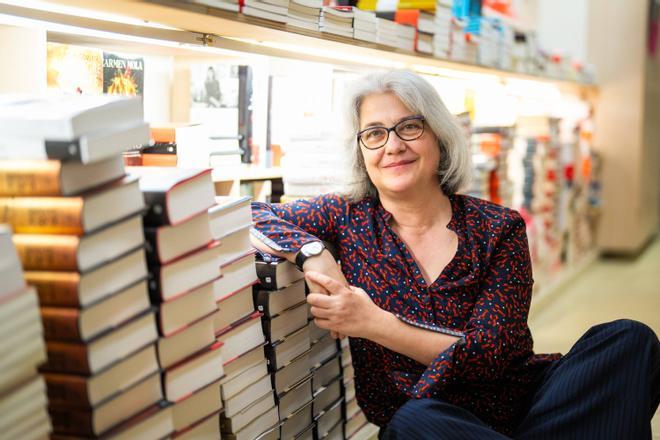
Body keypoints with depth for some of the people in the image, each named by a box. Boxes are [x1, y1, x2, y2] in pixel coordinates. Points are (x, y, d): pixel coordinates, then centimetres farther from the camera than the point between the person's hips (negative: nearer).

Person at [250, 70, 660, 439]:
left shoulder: (499, 228, 0)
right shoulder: (350, 218, 4)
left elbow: (491, 356, -9)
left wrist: (374, 323, -19)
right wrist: (312, 253, -18)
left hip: (522, 407, 2)